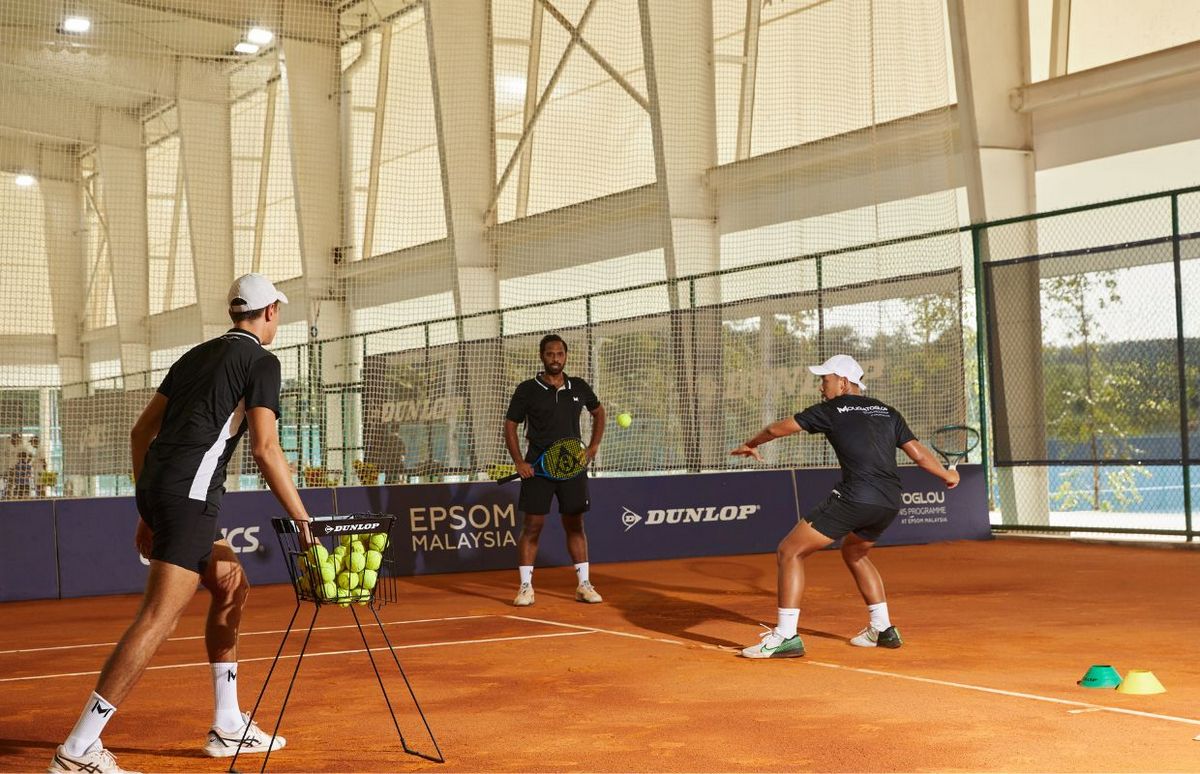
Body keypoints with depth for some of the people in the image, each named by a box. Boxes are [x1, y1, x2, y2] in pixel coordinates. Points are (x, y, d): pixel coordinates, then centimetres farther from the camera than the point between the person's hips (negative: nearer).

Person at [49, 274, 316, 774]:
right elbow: (265, 449, -12)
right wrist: (303, 521, -7)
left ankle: (228, 727, 23)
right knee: (159, 617, -11)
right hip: (189, 494, -9)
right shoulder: (261, 362, -1)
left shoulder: (196, 356, 21)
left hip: (156, 489, 9)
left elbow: (141, 431, 21)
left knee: (232, 586, 20)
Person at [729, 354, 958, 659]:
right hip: (890, 502, 7)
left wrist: (751, 444, 29)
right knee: (854, 553, 33)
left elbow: (777, 429, 10)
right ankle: (883, 629, 33)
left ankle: (786, 636, -8)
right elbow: (918, 453, 17)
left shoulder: (831, 410, 6)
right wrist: (947, 476, 33)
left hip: (855, 498, -7)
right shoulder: (887, 412, 19)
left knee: (789, 552, 1)